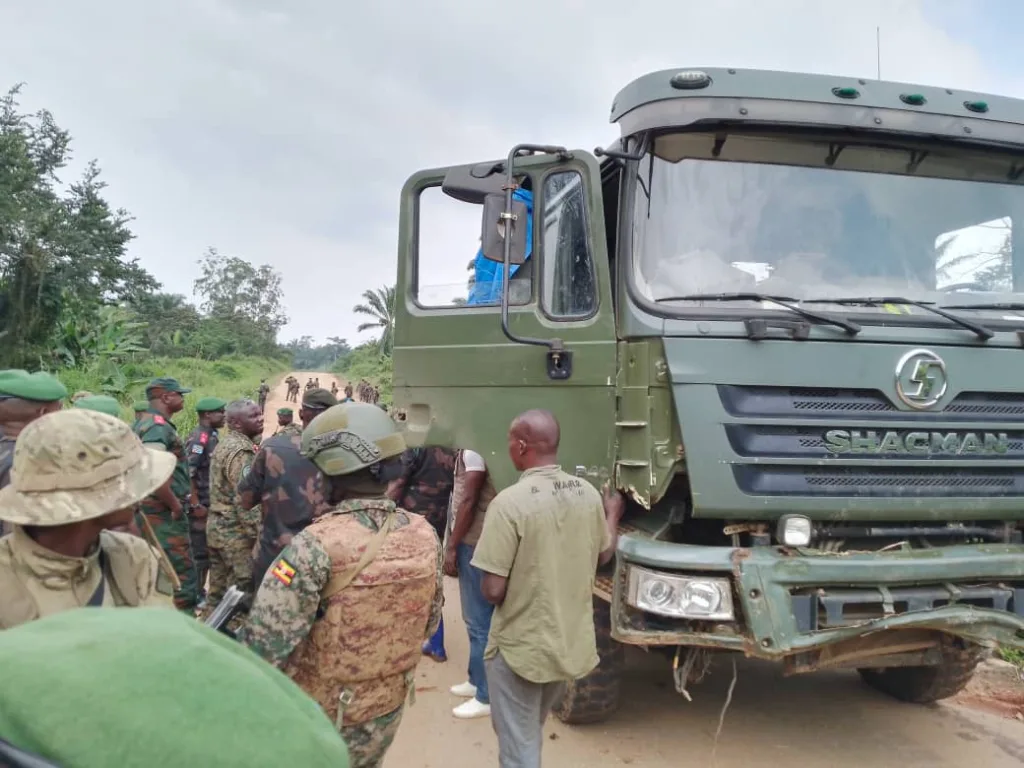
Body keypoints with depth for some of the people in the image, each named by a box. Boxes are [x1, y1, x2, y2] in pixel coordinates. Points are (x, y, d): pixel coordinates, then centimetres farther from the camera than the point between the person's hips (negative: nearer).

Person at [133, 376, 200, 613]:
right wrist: (175, 504, -19)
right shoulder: (158, 427, -18)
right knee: (183, 574, -5)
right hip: (164, 512, -10)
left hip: (152, 511, 10)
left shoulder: (143, 424, 14)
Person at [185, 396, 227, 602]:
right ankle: (195, 595, 9)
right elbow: (187, 473, -24)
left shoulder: (212, 436, 10)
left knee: (208, 550, 16)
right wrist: (195, 505, -23)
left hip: (211, 503, 9)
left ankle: (201, 591, 26)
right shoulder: (199, 438, -18)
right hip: (200, 505, -9)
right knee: (199, 551, -1)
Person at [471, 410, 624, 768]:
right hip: (572, 644, 6)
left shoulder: (510, 502, -24)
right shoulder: (588, 494, -5)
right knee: (530, 735, 29)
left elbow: (492, 590, -22)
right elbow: (603, 554, 12)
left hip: (520, 648, -6)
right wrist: (612, 514, 29)